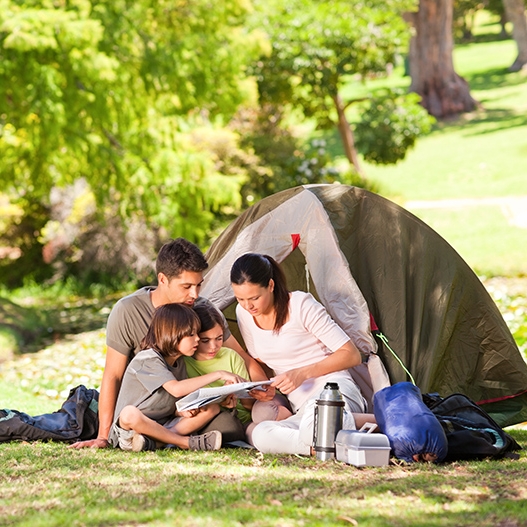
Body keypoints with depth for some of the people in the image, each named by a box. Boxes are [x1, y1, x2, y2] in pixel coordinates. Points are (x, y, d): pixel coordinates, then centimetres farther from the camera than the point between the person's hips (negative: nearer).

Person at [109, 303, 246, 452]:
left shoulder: (179, 363, 10)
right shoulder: (148, 360, -17)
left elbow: (175, 404, 12)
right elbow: (176, 389, -31)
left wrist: (183, 411, -13)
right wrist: (218, 375, -29)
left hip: (164, 425, 8)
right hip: (130, 427, -8)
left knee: (212, 407, -5)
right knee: (130, 413, -42)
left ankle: (154, 442, -24)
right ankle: (187, 442, -26)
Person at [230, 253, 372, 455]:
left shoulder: (301, 305, -10)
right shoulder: (243, 313, 7)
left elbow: (351, 355, -8)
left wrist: (302, 373, -17)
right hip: (301, 407, 6)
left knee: (313, 431, -43)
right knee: (262, 436, -33)